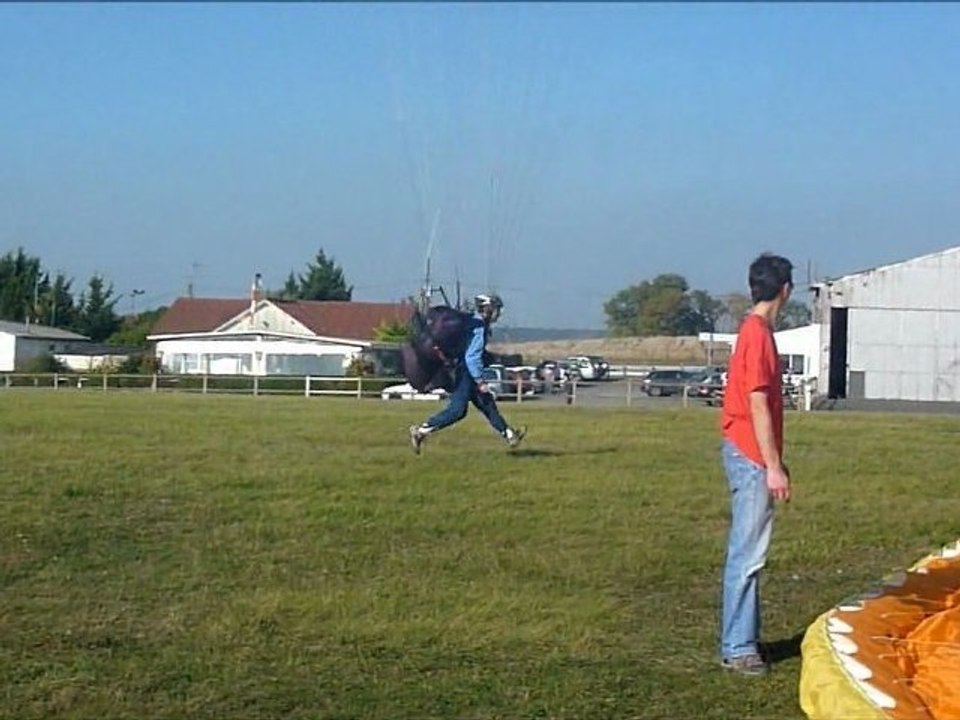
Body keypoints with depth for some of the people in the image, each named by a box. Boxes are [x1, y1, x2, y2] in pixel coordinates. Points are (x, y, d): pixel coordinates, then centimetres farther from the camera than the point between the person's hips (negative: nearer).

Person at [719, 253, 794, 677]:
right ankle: (737, 649, -3)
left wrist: (774, 462, 23)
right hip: (751, 456, -10)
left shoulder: (756, 331, 15)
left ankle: (744, 639, 21)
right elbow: (758, 406, -19)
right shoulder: (758, 334, -15)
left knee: (748, 554, 14)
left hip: (750, 455, 10)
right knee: (747, 555, -7)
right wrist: (773, 467, -19)